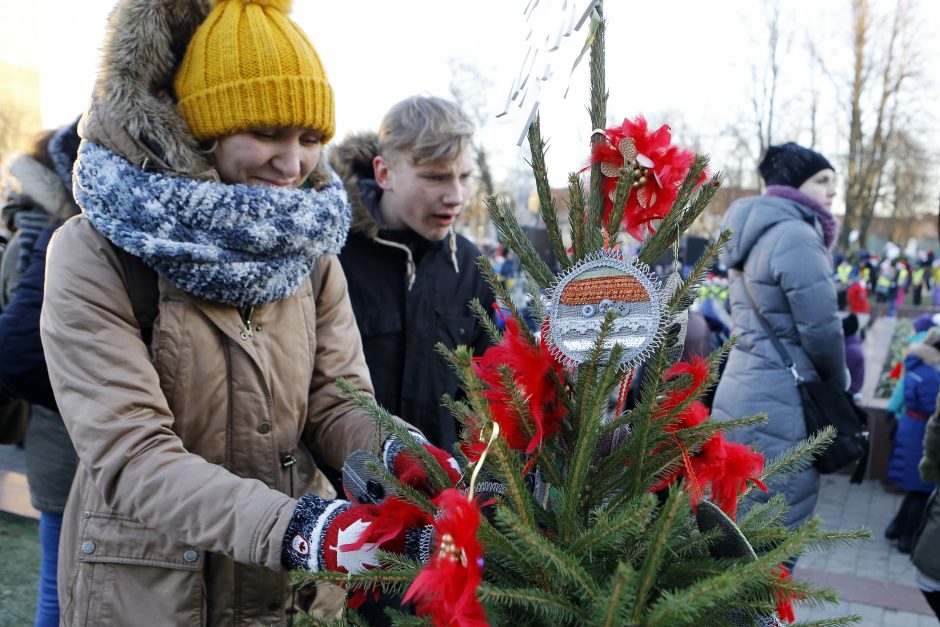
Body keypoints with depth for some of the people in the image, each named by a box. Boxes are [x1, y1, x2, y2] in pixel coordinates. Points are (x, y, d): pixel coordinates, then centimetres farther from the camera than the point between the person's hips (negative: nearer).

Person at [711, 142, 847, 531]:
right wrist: (838, 382, 2)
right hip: (775, 407, -10)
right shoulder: (795, 236, -15)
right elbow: (820, 326, -16)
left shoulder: (756, 233, 15)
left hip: (742, 395, 10)